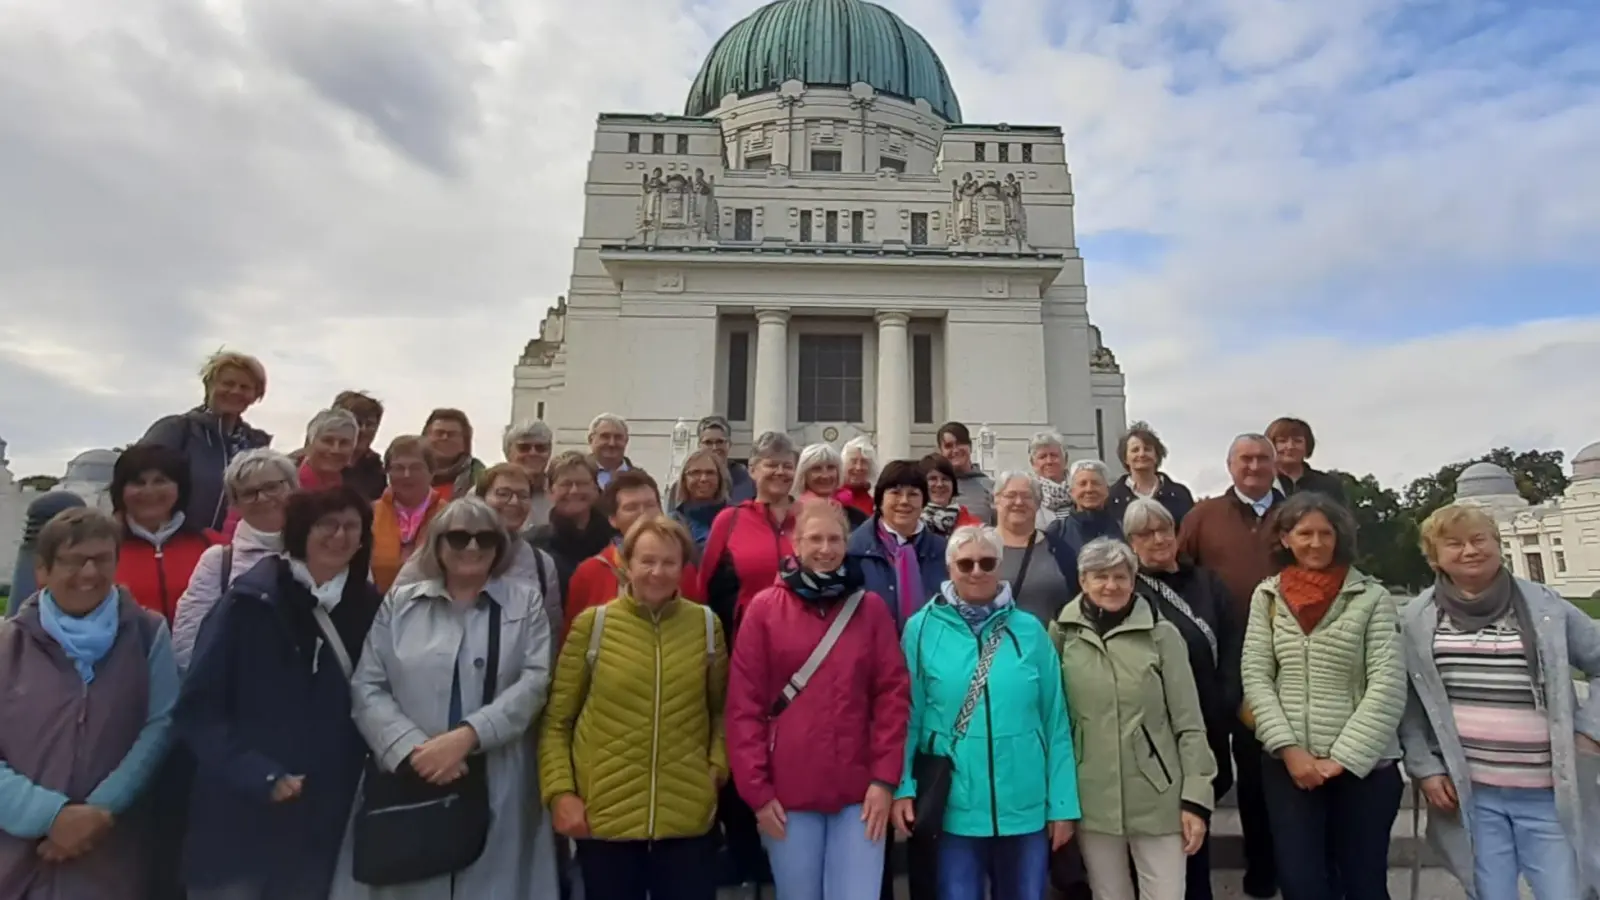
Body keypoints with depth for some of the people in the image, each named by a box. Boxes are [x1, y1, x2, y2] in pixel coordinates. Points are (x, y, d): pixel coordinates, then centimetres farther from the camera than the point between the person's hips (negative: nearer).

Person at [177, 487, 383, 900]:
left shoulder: (369, 607, 2)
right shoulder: (251, 601, -8)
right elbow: (198, 707, -9)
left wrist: (363, 783, -3)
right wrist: (259, 776, -17)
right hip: (236, 822, -3)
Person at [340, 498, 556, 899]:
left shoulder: (525, 602, 6)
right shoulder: (399, 602, 10)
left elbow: (535, 682, -5)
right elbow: (367, 689, 3)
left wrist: (466, 736, -16)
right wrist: (414, 748, -12)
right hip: (408, 784, 1)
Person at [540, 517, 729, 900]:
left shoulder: (706, 624, 2)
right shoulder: (592, 624, -3)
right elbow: (556, 720, 2)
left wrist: (718, 765, -1)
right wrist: (560, 792, -6)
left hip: (689, 817, 1)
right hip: (604, 817, 0)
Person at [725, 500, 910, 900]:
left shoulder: (870, 607, 4)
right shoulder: (764, 608, -1)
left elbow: (893, 694, 2)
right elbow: (744, 704, -3)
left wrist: (885, 777, -5)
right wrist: (756, 788, -6)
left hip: (859, 792, 1)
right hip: (787, 794, 0)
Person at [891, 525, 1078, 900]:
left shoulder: (1030, 631, 0)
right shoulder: (922, 629, -4)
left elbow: (1056, 722, 2)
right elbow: (908, 715, -2)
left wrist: (1063, 803, 0)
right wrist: (903, 786, -11)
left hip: (1027, 808, 2)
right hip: (953, 808, -2)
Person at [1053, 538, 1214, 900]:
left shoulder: (1162, 635, -3)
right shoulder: (1062, 636, -1)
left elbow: (1189, 724, -2)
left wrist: (1196, 799, -5)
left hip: (1158, 798, -1)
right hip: (1092, 799, 1)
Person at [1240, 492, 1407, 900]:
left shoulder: (1372, 597, -2)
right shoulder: (1267, 596, 5)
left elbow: (1388, 686, -8)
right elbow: (1254, 676, 0)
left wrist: (1343, 758, -12)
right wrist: (1289, 748, -9)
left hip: (1363, 766, -1)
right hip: (1287, 763, 1)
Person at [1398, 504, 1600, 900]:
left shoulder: (1544, 606, 0)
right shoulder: (1417, 618, -1)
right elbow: (1406, 701, 3)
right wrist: (1424, 767, -3)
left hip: (1547, 792, 1)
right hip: (1468, 792, 0)